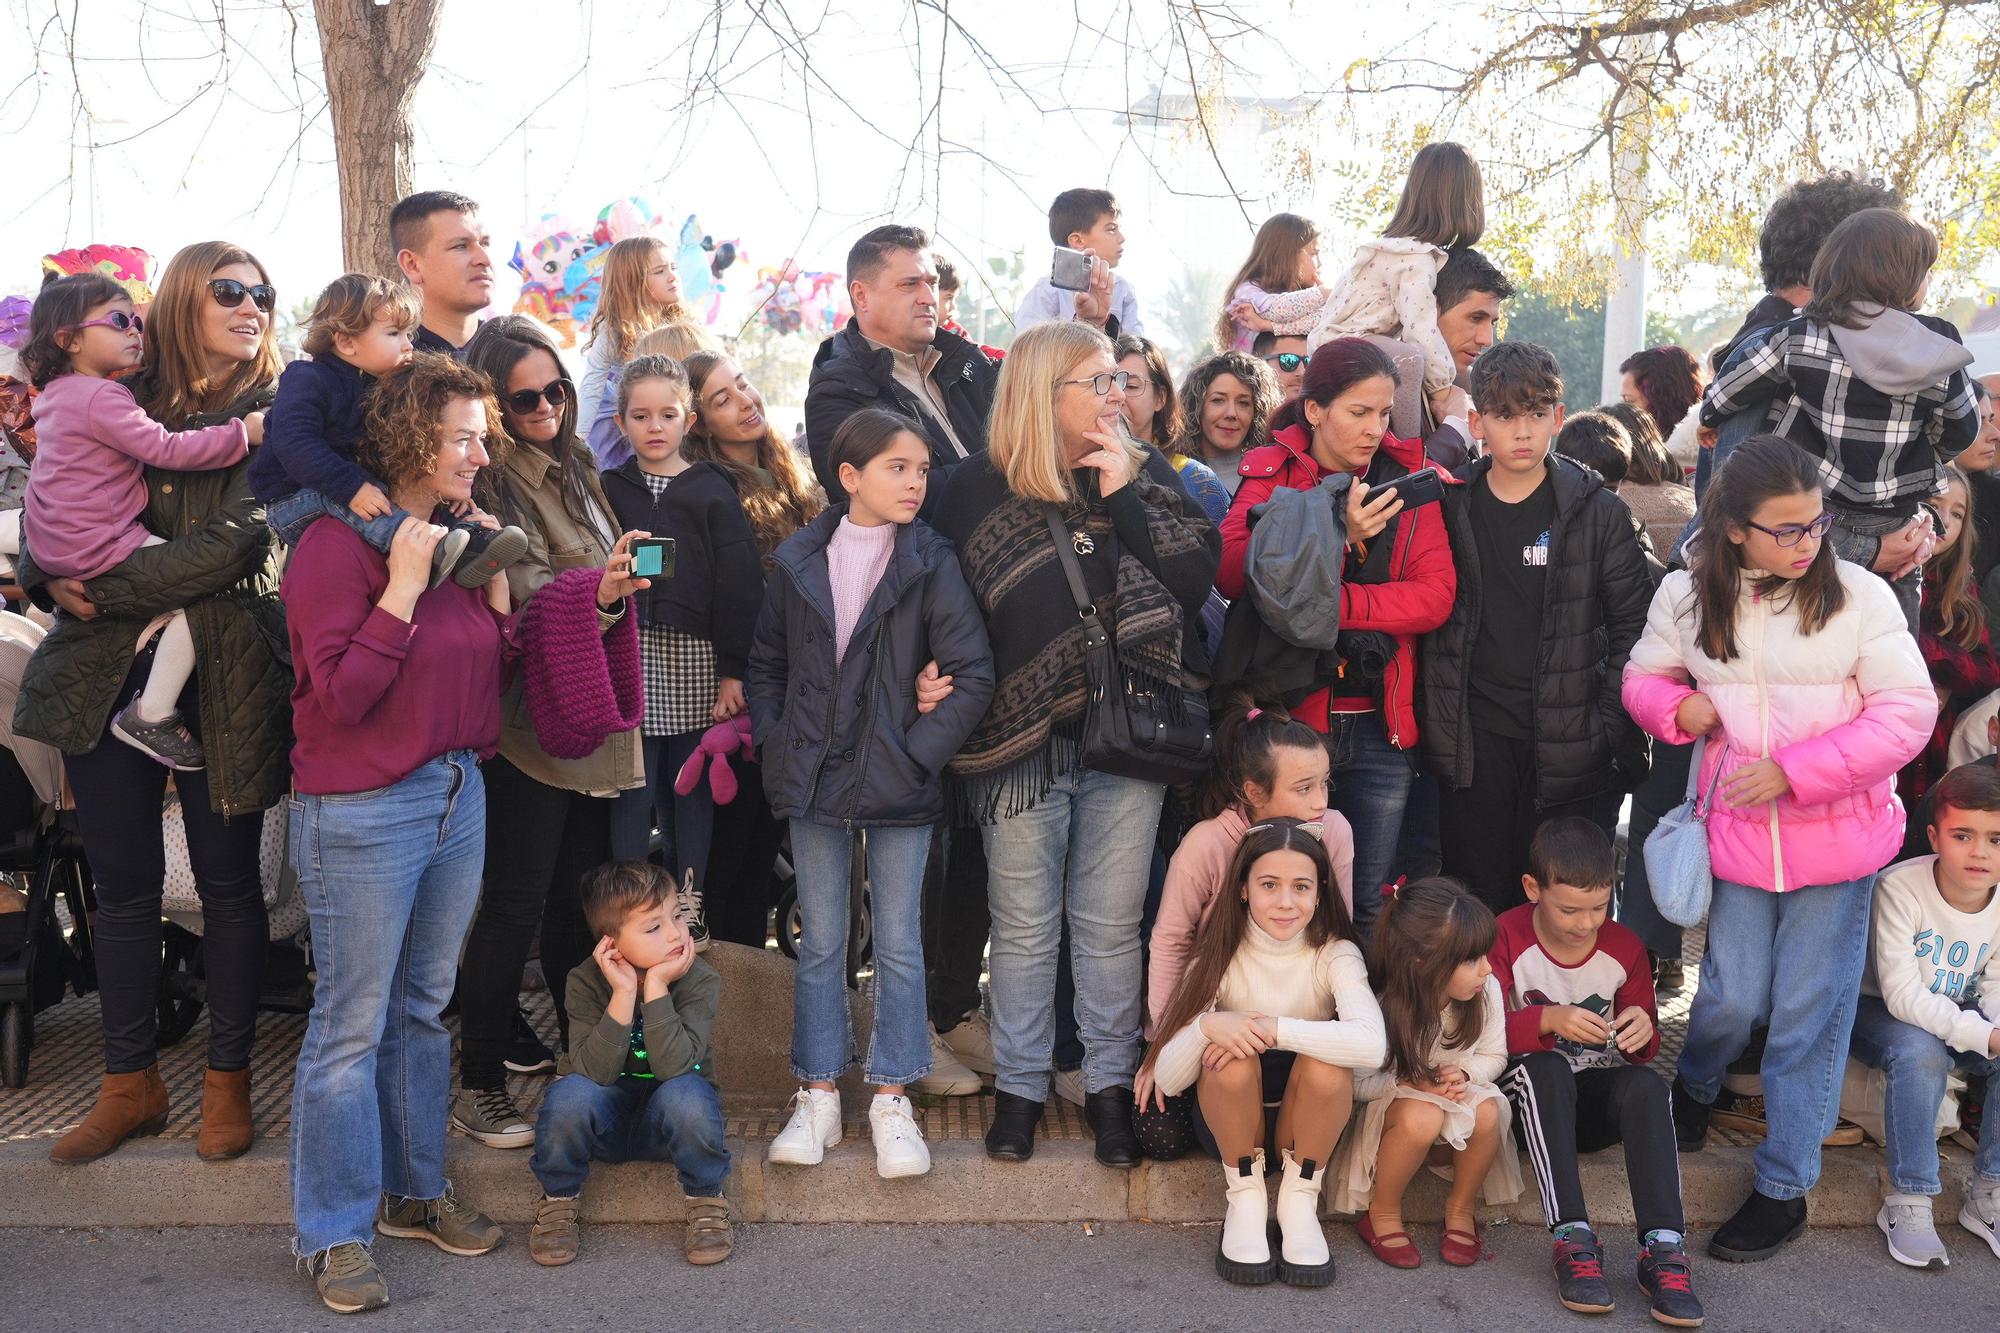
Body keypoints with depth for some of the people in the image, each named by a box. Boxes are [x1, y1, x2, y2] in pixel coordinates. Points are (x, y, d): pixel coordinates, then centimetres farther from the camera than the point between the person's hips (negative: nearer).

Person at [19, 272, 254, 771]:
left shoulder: (55, 393, 12)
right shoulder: (100, 398, -18)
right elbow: (167, 449, -23)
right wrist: (243, 432, -20)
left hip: (52, 542, 10)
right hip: (97, 548, -10)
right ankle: (152, 716, -11)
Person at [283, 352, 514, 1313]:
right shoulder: (338, 544, -12)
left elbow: (490, 677, 12)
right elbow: (341, 694, -18)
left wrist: (496, 585, -1)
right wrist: (404, 590, -21)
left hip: (458, 792, 8)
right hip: (361, 811, -7)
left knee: (424, 1007, 17)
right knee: (353, 1023, 0)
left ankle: (414, 1190, 30)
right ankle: (332, 1232, 12)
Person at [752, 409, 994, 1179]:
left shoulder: (931, 564, -6)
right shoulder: (800, 562, 2)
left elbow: (972, 674, -9)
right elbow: (766, 662, 12)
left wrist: (920, 750, -12)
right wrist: (776, 741, 2)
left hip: (898, 784, -2)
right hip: (815, 779, 2)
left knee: (898, 943, 6)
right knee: (820, 941, 11)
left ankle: (892, 1099, 18)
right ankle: (817, 1094, 22)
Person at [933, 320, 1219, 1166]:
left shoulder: (1145, 474, 6)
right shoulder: (980, 490, -2)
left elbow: (1197, 578, -5)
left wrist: (1127, 498, -11)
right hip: (1022, 741, -1)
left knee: (1111, 923, 9)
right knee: (1025, 926, 9)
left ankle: (1111, 1085, 23)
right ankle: (1019, 1086, 24)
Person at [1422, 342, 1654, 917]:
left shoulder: (1598, 512, 0)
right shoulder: (1449, 506, 4)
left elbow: (1634, 626, 2)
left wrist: (1610, 729, -5)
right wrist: (1437, 724, 2)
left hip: (1567, 744, -1)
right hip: (1474, 742, 1)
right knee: (1476, 904, 5)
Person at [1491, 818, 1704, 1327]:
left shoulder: (1624, 947, 0)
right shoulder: (1506, 938, -10)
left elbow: (1643, 1052, 5)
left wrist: (1644, 1032, -20)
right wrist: (1548, 1021, -36)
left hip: (1597, 1102, 3)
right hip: (1531, 1097, -3)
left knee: (1647, 1085, -29)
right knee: (1544, 1067, -36)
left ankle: (1662, 1247, -35)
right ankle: (1573, 1238, -38)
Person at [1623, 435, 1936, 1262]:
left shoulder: (1858, 596, -9)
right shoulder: (1685, 597, -1)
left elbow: (1908, 713, -10)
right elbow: (1644, 678, 13)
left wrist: (1794, 772, -18)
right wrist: (1677, 706, -11)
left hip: (1837, 837, -1)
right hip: (1738, 832, 1)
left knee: (1810, 1014, 6)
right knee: (1732, 998, 6)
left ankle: (1784, 1188, 21)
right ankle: (1694, 1086, 42)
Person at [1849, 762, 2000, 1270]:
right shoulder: (1900, 888, -27)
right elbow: (1903, 994, -30)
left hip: (1957, 1015, 5)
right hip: (1877, 1010, -5)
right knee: (1919, 1051, -35)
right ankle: (1907, 1203, -23)